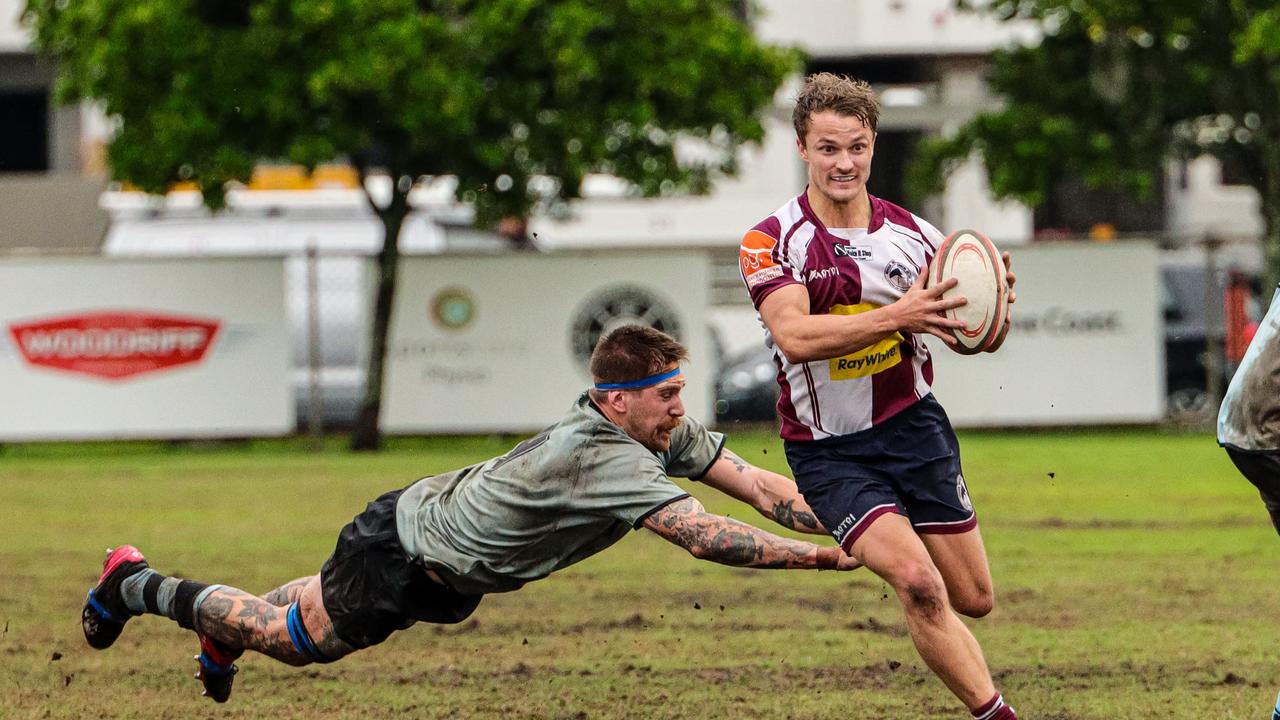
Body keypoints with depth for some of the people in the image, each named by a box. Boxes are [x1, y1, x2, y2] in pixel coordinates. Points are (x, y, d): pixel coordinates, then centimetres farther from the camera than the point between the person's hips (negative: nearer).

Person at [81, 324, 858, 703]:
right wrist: (820, 556, -42)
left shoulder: (666, 434, -12)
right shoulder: (605, 459, -39)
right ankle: (138, 584, 29)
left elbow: (758, 485, -13)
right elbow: (707, 538, -45)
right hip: (402, 553, -8)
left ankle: (222, 634, 56)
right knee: (294, 641, 11)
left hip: (452, 572, 8)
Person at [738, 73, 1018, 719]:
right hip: (827, 452, -4)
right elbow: (795, 337, -26)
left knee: (972, 600, 7)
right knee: (918, 583, -23)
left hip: (914, 428, 4)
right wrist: (896, 314, -37)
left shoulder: (911, 235, 0)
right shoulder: (770, 243, -10)